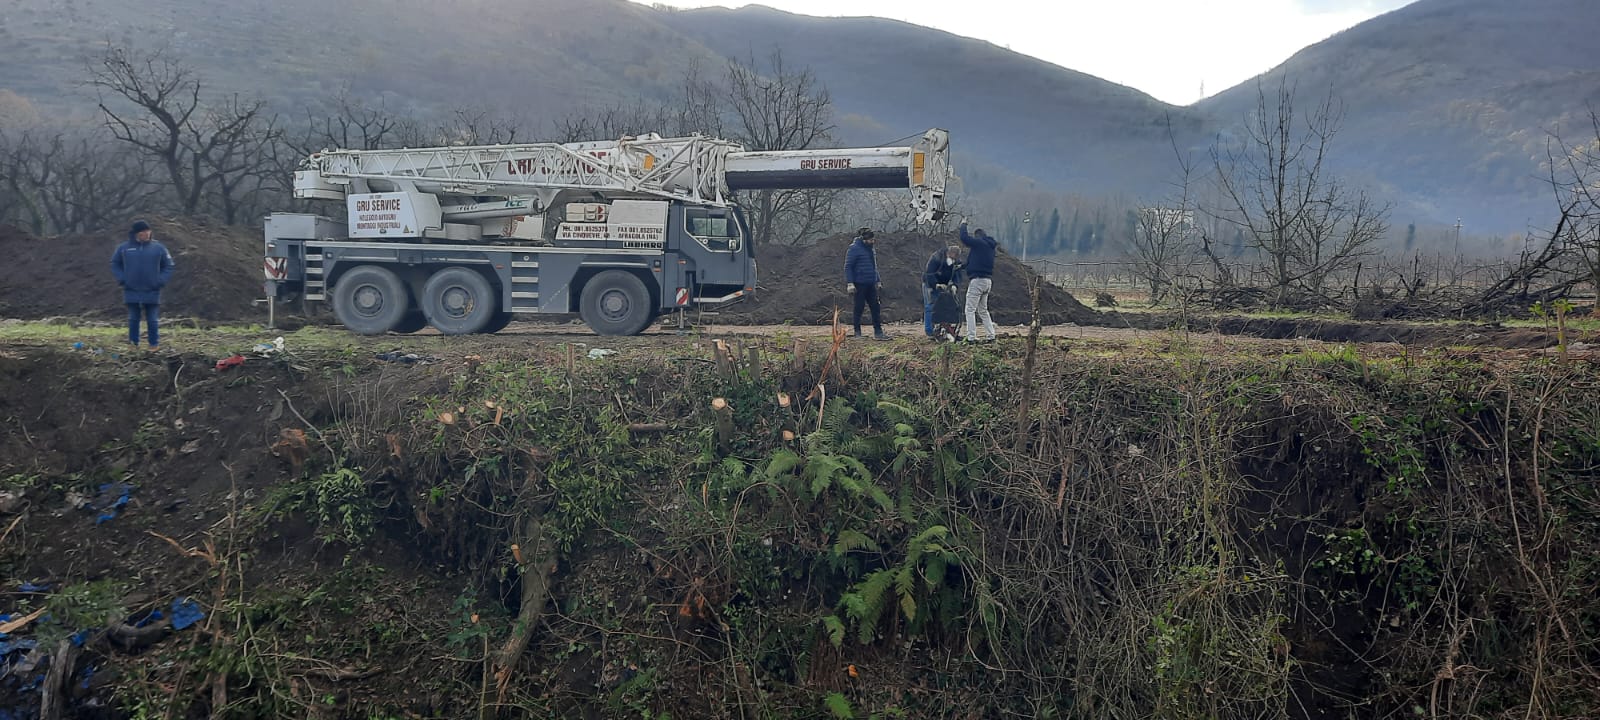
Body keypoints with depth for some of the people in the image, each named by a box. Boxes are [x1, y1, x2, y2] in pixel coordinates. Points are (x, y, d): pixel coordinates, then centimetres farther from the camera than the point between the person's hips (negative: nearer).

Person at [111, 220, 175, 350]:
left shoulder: (158, 248, 1)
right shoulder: (124, 248, 3)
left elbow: (168, 266, 7)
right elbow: (115, 264, 13)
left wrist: (160, 281, -5)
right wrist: (122, 279, -1)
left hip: (152, 291, -1)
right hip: (131, 291, 1)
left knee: (152, 320, 2)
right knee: (133, 319, 8)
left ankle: (154, 344, 8)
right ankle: (133, 343, 15)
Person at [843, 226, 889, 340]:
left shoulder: (871, 250, 15)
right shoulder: (854, 249, -10)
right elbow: (848, 267, -12)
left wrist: (878, 281, 23)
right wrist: (850, 283, -19)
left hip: (871, 285, 8)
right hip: (859, 284, -8)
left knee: (875, 307, 4)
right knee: (859, 308, -1)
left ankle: (878, 331, 7)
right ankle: (857, 332, 8)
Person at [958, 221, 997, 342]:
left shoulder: (979, 243, -9)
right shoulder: (991, 246, 18)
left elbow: (964, 238, -14)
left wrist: (963, 225, 2)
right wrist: (962, 265, 32)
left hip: (977, 279, -9)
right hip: (988, 280, 9)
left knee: (970, 310, -6)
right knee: (983, 310, 18)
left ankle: (971, 337, -11)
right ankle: (991, 336, 15)